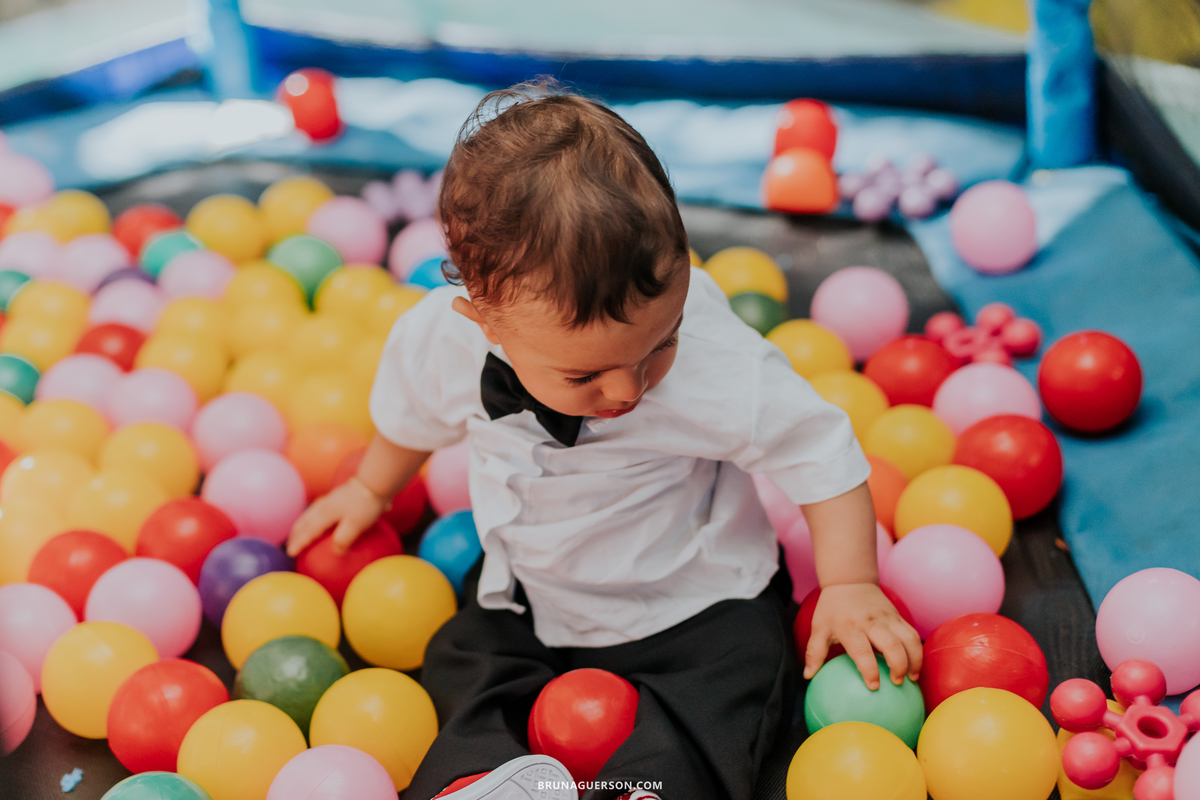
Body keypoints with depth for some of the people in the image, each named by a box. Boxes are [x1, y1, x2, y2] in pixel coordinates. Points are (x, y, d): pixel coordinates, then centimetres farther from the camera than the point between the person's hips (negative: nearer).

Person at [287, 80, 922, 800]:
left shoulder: (717, 361, -33)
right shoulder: (438, 340, -21)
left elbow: (822, 451, -18)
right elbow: (412, 417, 5)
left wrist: (851, 585, -21)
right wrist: (372, 490, 23)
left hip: (696, 609, -4)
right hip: (530, 597, 4)